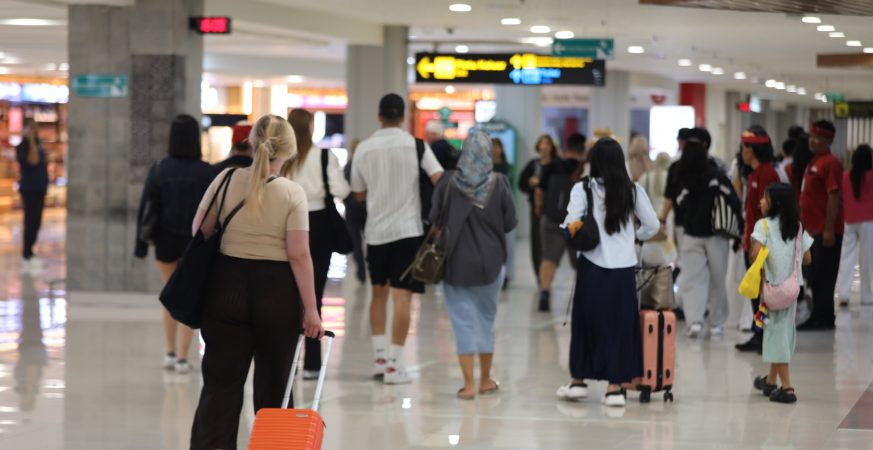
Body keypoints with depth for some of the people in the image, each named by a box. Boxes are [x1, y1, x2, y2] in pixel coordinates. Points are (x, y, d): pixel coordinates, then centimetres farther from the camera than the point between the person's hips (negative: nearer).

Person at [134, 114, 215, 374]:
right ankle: (182, 358, 4)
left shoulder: (159, 170, -7)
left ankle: (170, 352, 21)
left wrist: (141, 246, 1)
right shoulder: (206, 173, -9)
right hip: (196, 244, -1)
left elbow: (146, 209, -5)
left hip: (166, 242, 1)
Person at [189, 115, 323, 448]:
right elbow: (299, 255, -12)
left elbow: (199, 230, 3)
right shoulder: (292, 193, -9)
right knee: (273, 384, 11)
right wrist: (310, 309, -9)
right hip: (277, 293, -2)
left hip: (227, 286, 2)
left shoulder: (227, 179, -2)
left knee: (221, 383, 5)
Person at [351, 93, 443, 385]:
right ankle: (394, 364, -5)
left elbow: (359, 193, 10)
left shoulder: (364, 148, 2)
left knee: (379, 292, 19)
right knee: (402, 297, -3)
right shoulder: (415, 145, -6)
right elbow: (439, 179, -14)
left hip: (376, 229, 3)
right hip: (407, 229, -3)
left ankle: (379, 355, 17)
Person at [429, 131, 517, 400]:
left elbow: (434, 220, -6)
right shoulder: (499, 184, -9)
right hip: (490, 261, 1)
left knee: (463, 320, 4)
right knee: (486, 317, 16)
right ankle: (485, 380, 26)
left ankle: (469, 384, -1)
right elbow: (510, 223, -6)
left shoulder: (448, 183, -9)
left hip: (456, 262, -1)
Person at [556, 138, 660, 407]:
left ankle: (579, 381, 19)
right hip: (623, 267, 1)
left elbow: (571, 227, -11)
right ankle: (615, 387, 6)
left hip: (592, 266, -1)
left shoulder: (583, 189, -5)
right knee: (620, 324, 7)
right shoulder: (633, 191, 2)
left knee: (586, 322, 11)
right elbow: (652, 226, 8)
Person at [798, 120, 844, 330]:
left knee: (822, 275, -6)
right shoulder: (814, 163, 17)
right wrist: (805, 224, 21)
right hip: (814, 229, 10)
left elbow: (834, 197, -18)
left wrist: (829, 229, -22)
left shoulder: (830, 163, -12)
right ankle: (820, 318, 18)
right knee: (814, 275, 12)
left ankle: (823, 318, -2)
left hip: (826, 231, -10)